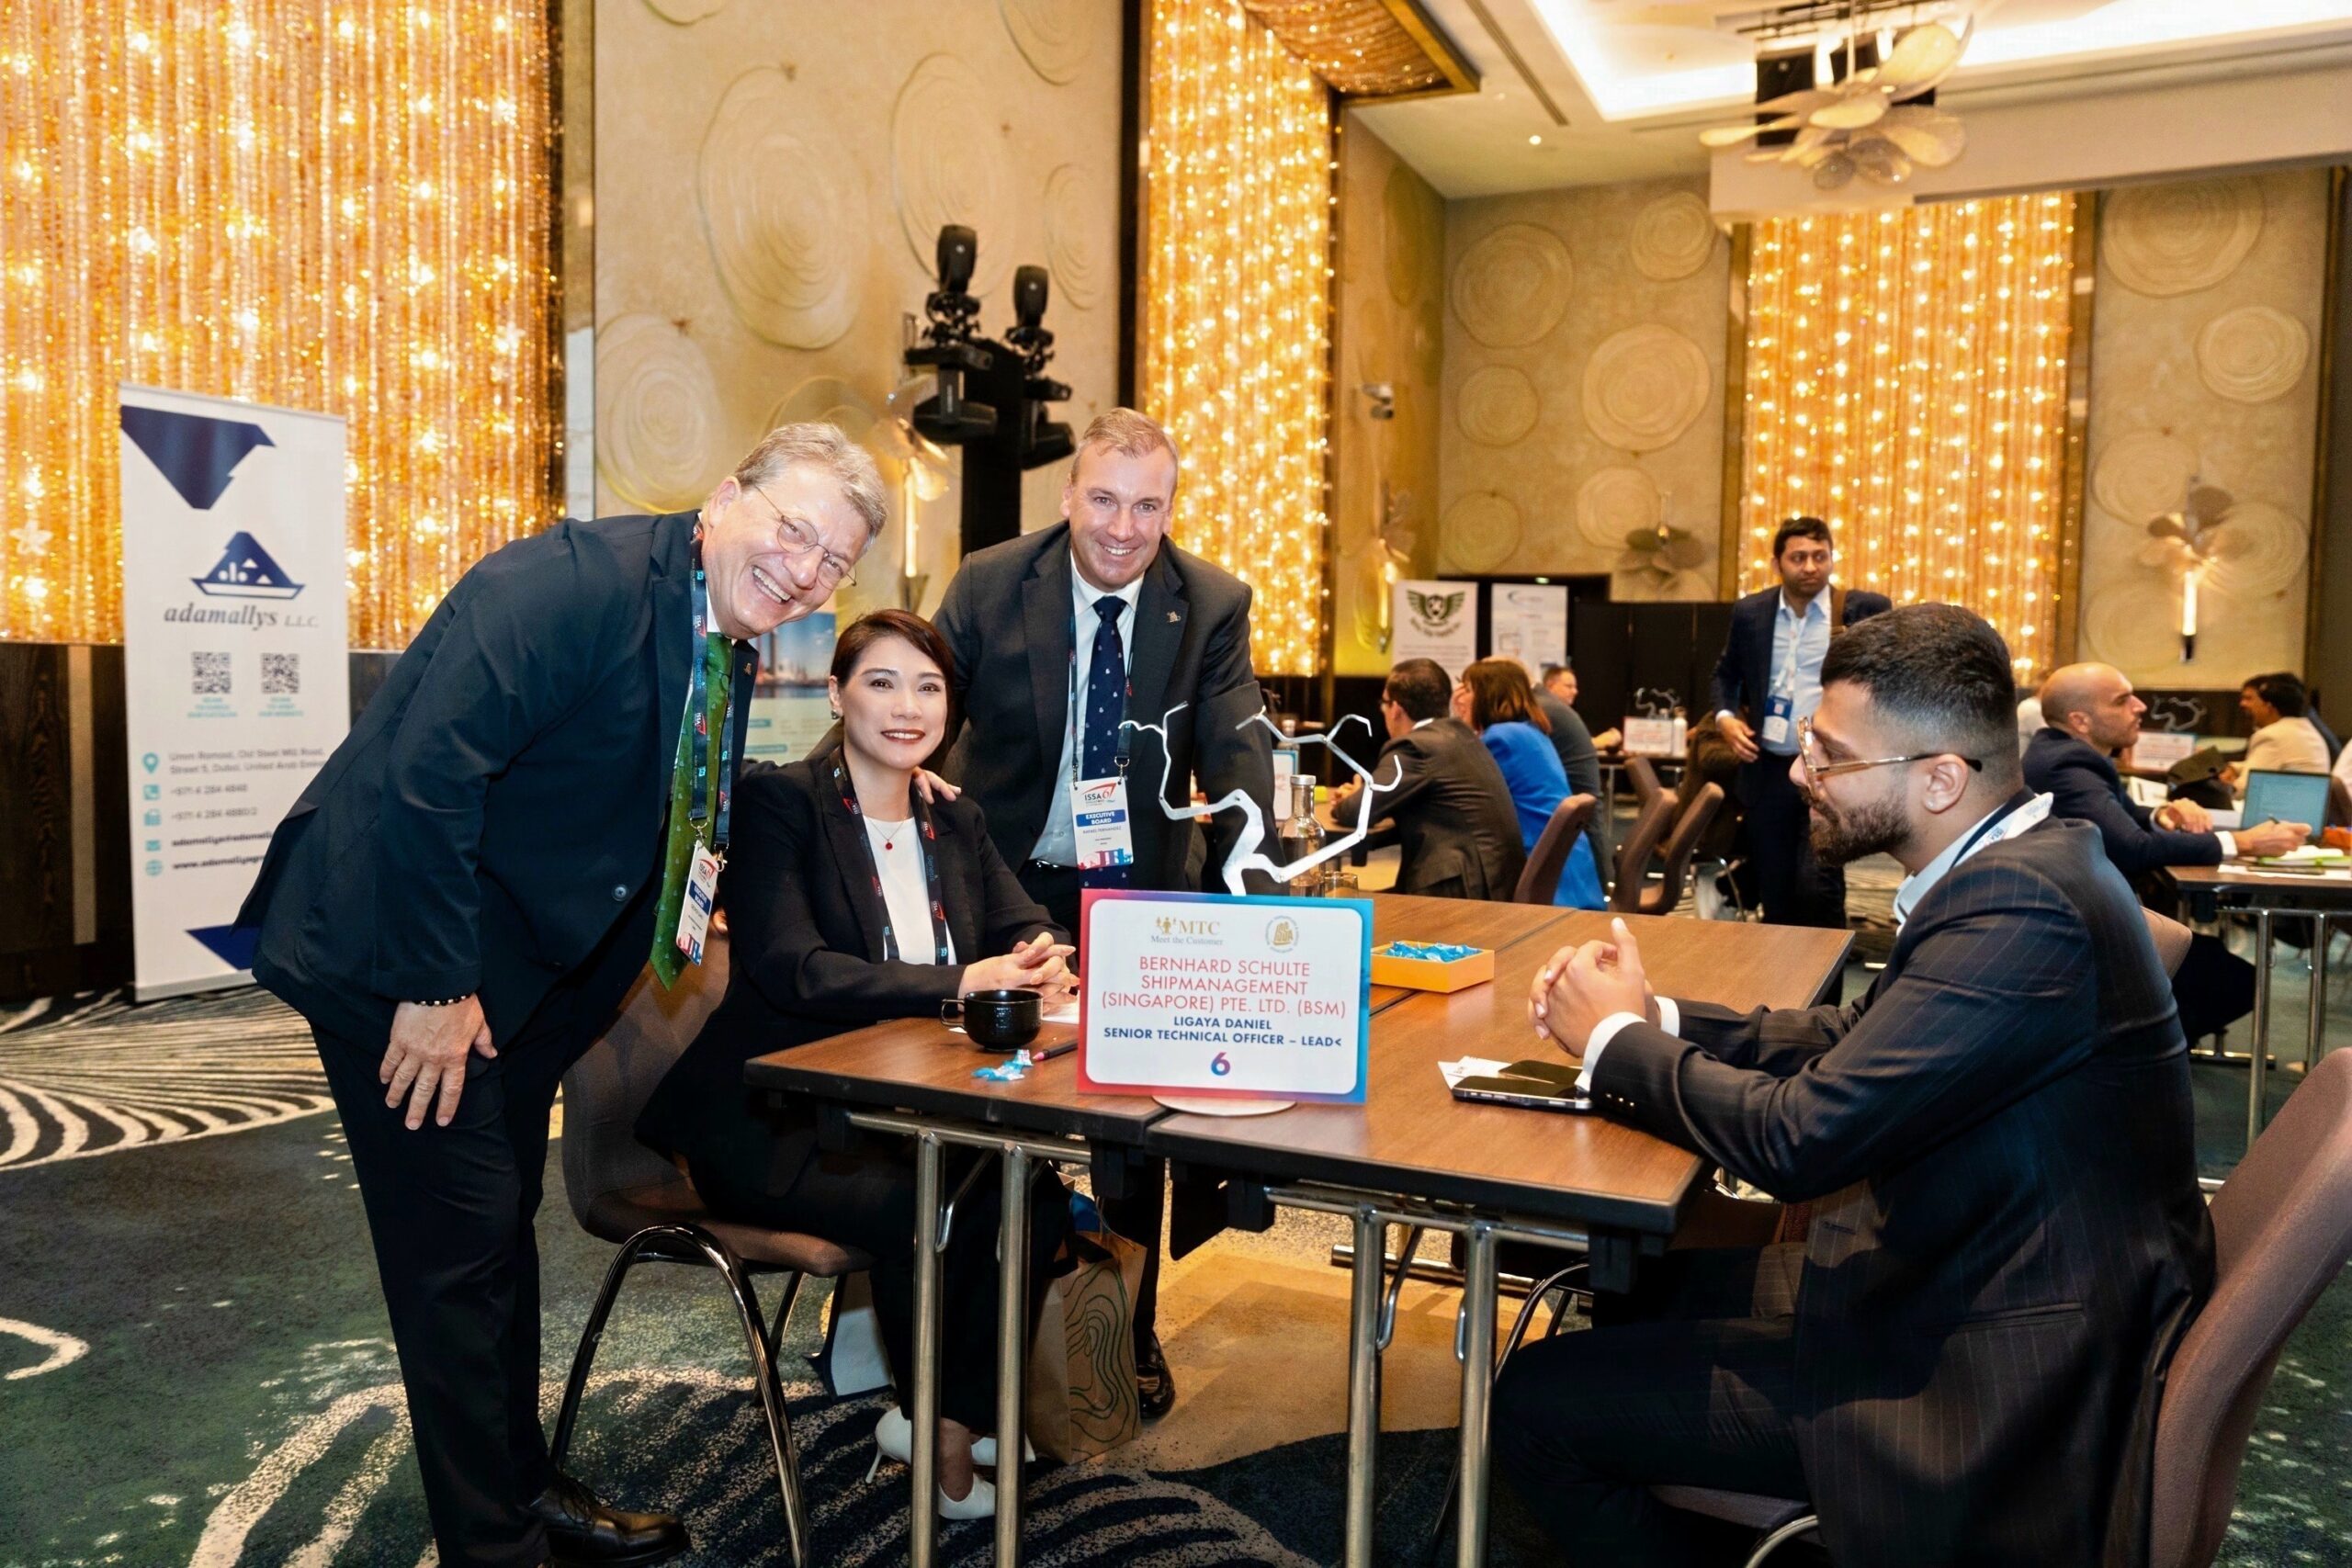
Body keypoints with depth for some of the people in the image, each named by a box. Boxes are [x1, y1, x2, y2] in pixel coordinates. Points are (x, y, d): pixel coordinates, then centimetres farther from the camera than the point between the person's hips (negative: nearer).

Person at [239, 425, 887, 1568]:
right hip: (404, 955, -9)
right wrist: (434, 987, -25)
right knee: (459, 1238, -2)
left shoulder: (727, 648, 5)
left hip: (521, 962, 9)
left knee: (504, 1223, 19)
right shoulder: (577, 580, -23)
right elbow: (425, 771, -29)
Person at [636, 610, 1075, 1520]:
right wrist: (960, 984, -29)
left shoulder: (956, 824, 12)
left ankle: (950, 1416, 0)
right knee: (924, 1208, -29)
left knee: (1035, 1195, -20)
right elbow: (790, 967, -20)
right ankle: (937, 1417, 0)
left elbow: (1027, 927, 4)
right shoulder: (778, 801, -8)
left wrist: (1043, 965, -23)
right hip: (776, 1127, -5)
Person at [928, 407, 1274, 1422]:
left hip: (1144, 894, 0)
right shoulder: (990, 585, -11)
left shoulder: (1213, 604, -10)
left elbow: (1238, 751, -18)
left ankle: (1132, 1334, 29)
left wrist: (1250, 899, -31)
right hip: (1010, 886, 0)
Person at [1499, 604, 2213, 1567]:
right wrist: (1651, 1017, -3)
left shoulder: (2020, 907, -27)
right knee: (1631, 1290, 21)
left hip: (1984, 1382, -10)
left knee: (1537, 1405, -10)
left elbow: (1796, 1141, -27)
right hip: (1949, 1275, 10)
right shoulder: (2023, 865, 4)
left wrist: (1615, 1039, -11)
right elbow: (1851, 1043, 10)